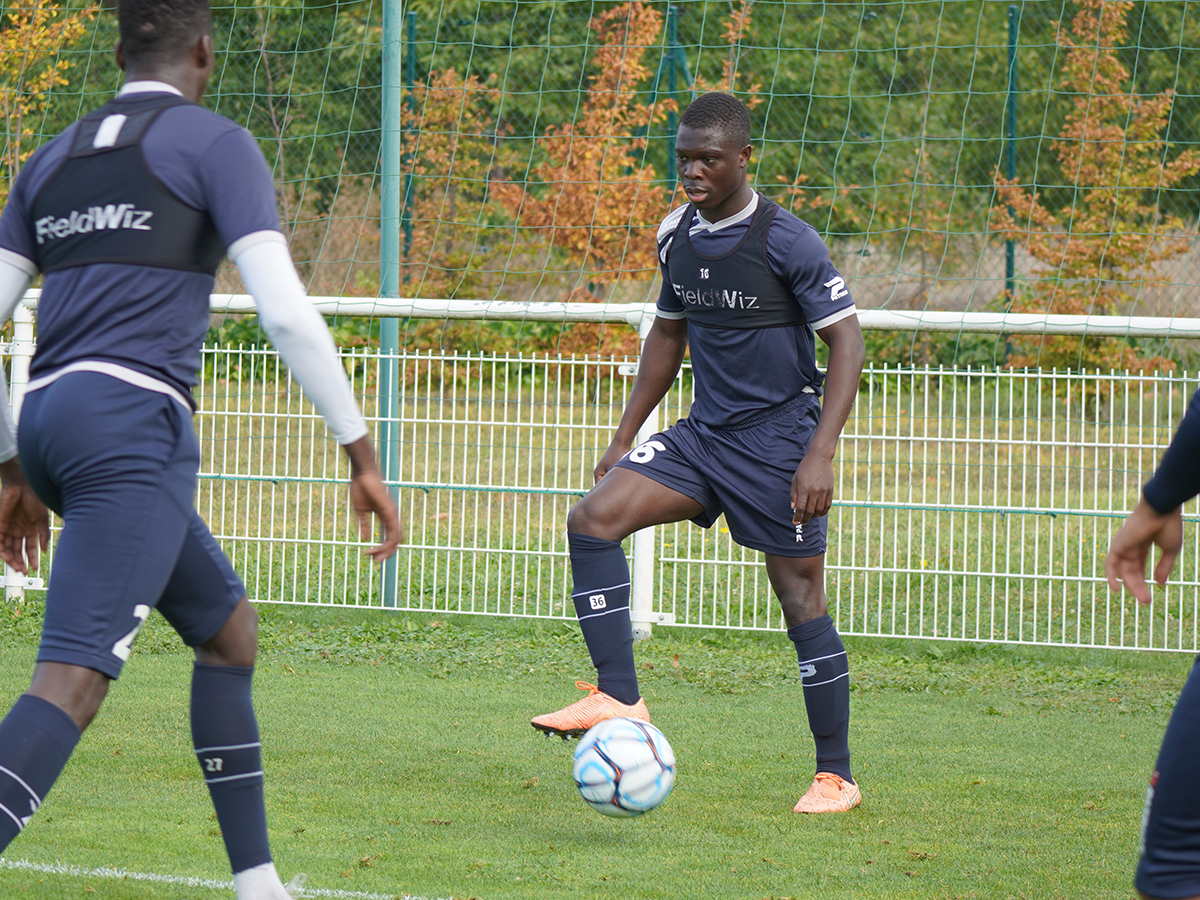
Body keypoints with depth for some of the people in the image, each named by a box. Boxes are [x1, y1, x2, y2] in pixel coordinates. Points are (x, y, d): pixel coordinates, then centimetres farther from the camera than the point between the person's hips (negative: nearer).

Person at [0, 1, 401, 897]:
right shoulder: (215, 144, 1)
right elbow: (286, 311, -9)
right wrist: (363, 457, -4)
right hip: (135, 420, -8)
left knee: (230, 627, 23)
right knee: (72, 683, -18)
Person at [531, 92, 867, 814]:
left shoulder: (788, 241, -15)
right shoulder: (676, 237, 6)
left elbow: (847, 344, -14)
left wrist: (821, 455, -22)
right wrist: (626, 434, 18)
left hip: (779, 439, -6)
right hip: (702, 436, 6)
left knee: (802, 601, -2)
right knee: (594, 518, -13)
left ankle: (836, 776, 10)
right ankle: (619, 698, -13)